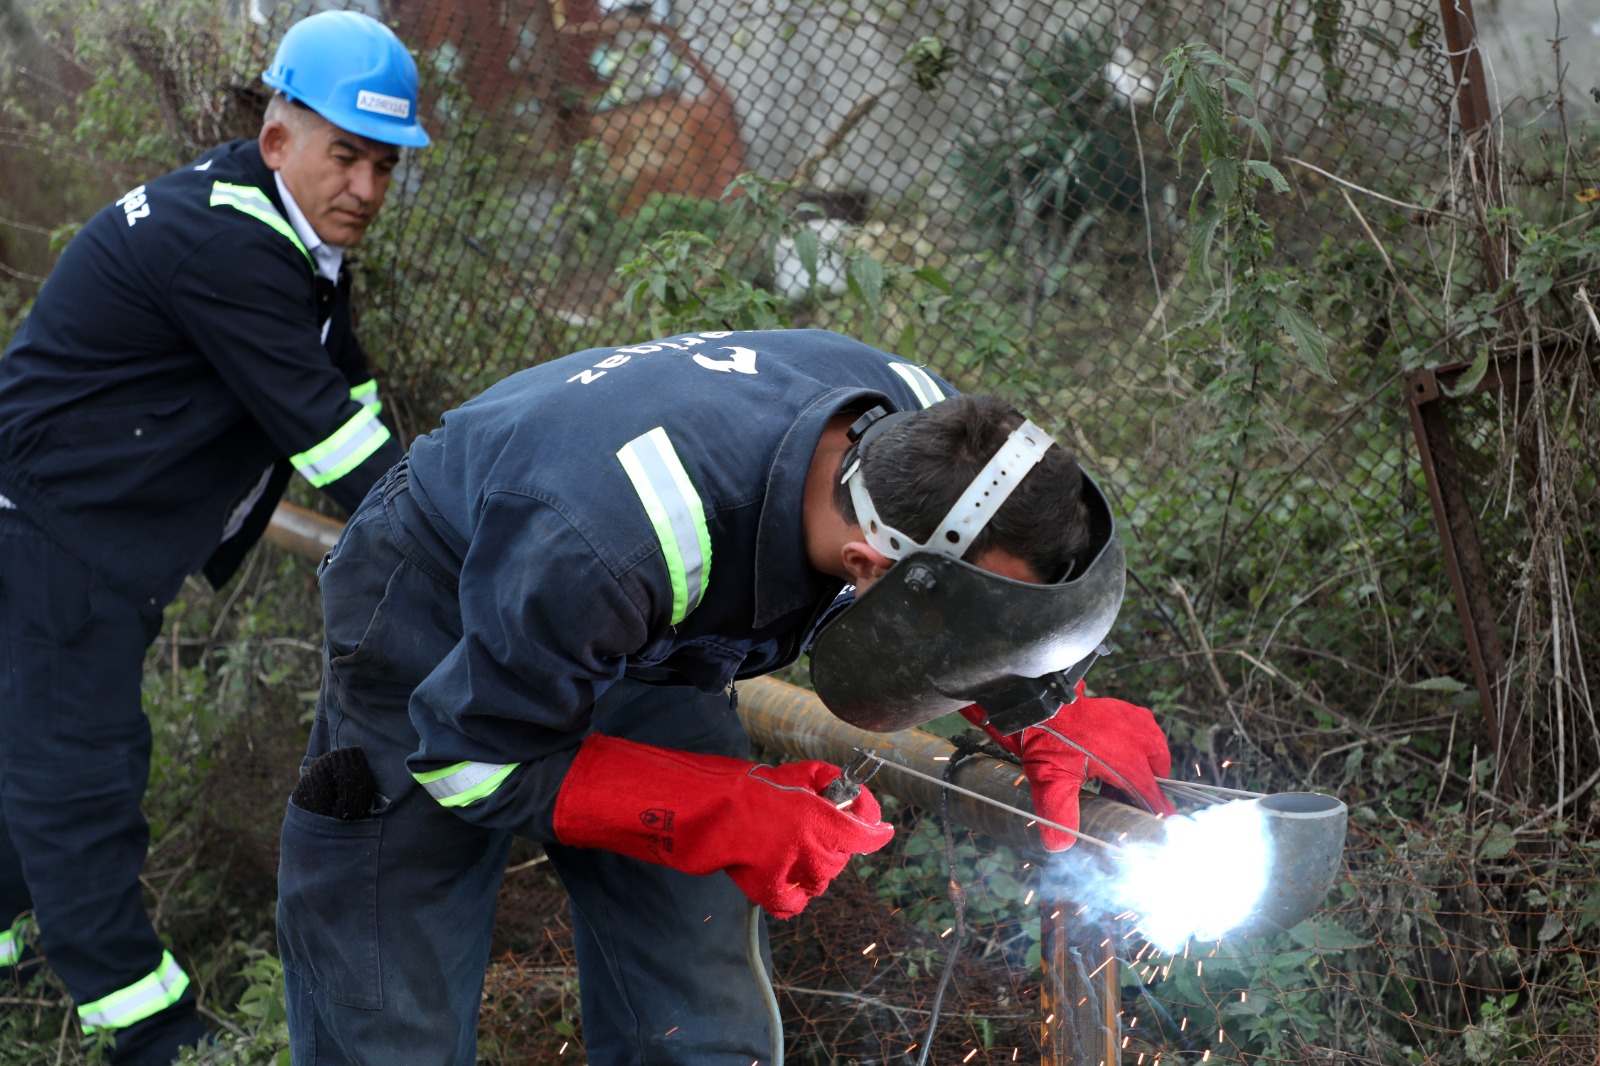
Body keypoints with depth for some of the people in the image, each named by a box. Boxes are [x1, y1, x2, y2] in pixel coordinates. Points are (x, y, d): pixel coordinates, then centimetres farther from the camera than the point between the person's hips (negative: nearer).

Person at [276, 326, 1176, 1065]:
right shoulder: (612, 551, -45)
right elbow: (473, 756, -28)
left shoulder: (926, 426, -25)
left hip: (653, 646, 6)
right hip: (440, 639, -5)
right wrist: (727, 819, -34)